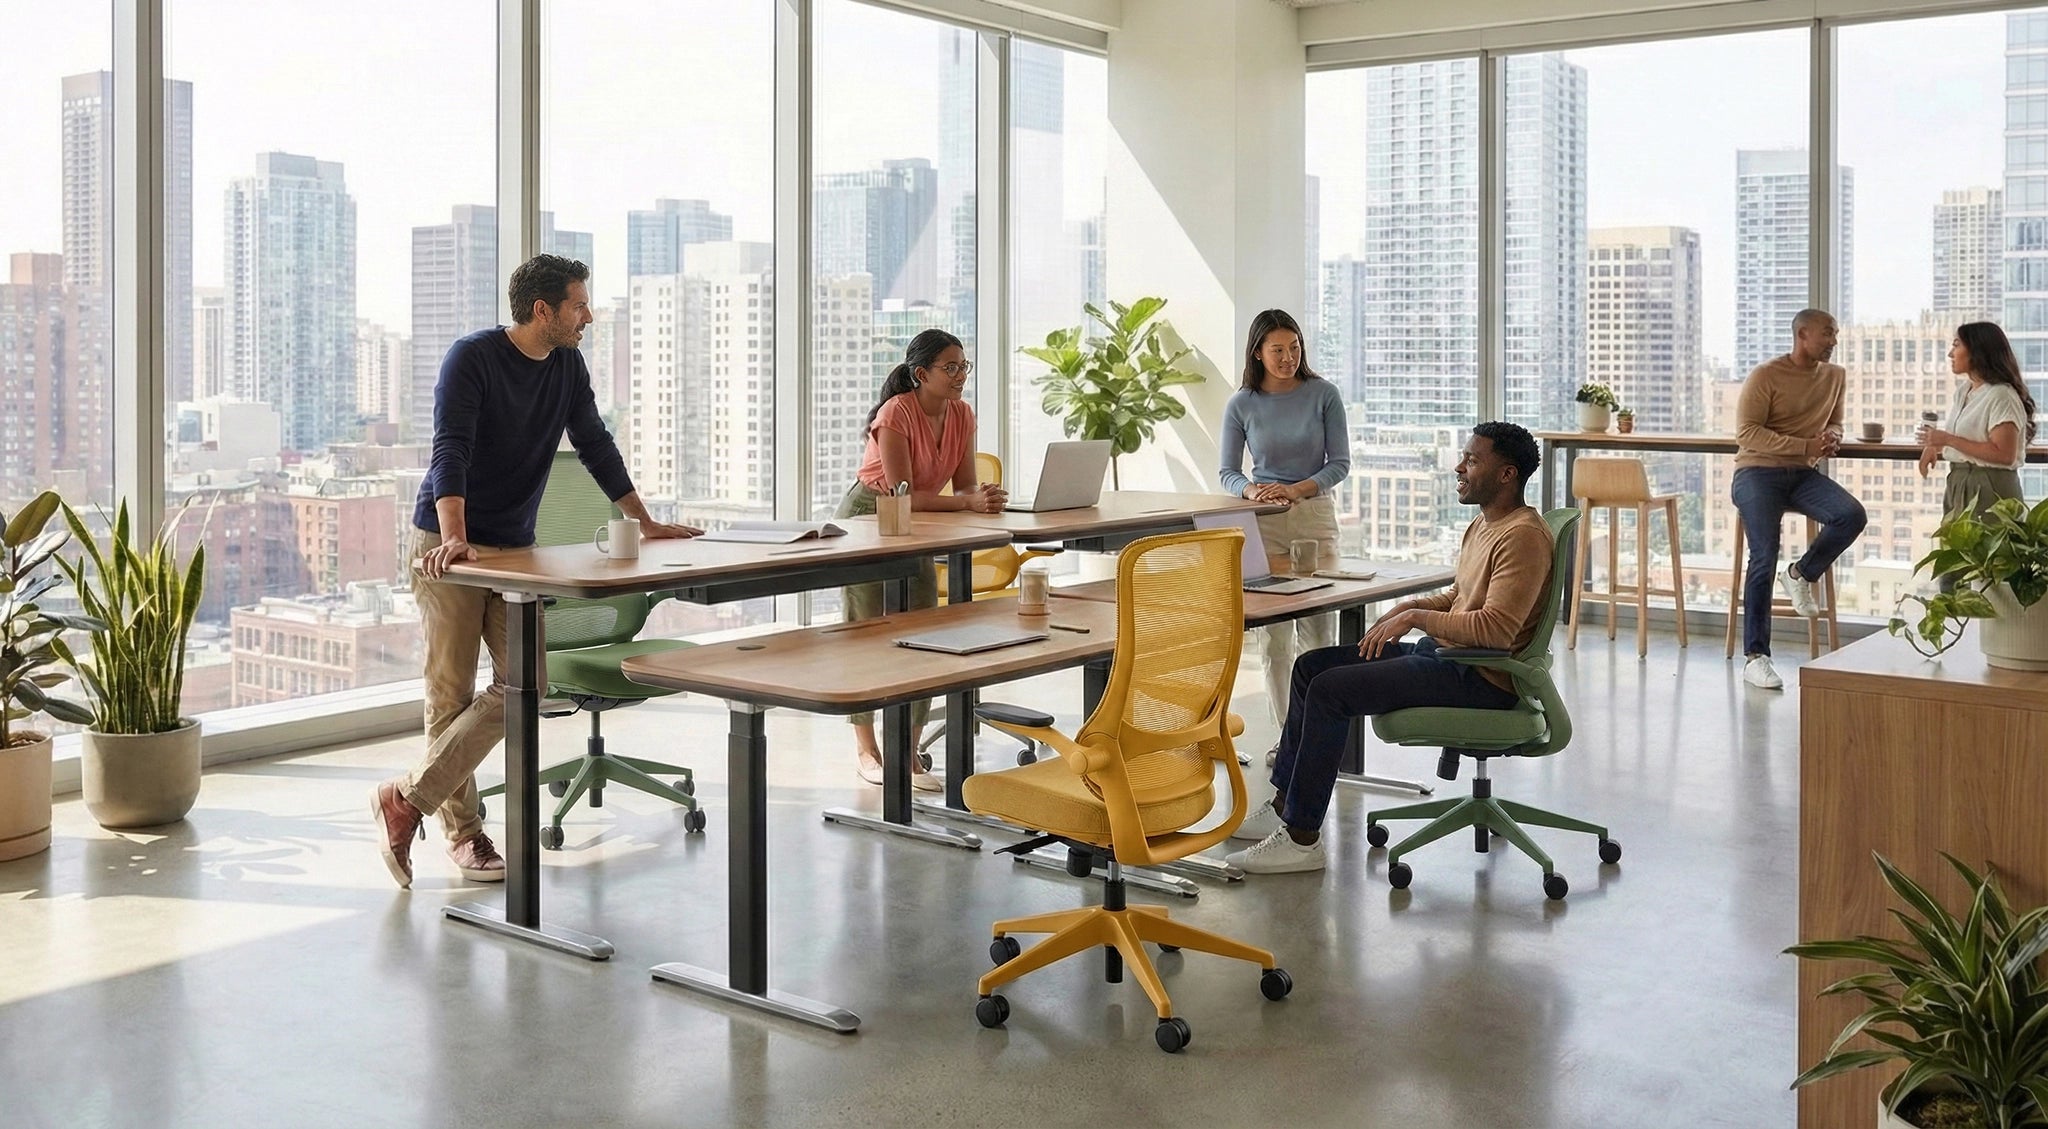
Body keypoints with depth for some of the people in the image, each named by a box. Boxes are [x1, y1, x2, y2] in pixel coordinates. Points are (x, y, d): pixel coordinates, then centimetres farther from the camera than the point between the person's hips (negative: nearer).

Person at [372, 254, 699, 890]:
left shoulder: (568, 368, 7)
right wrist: (454, 538, -37)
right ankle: (463, 835, 8)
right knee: (451, 691, -2)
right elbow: (449, 452, -23)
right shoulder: (472, 358, -13)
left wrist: (644, 522, 15)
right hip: (447, 545, -6)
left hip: (514, 548, 6)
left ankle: (411, 798, 0)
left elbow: (595, 446, 16)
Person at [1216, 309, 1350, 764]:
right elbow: (1227, 471, 5)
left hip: (1316, 517, -1)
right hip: (1265, 524, 1)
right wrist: (1253, 491, -17)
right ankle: (1286, 732, 9)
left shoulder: (1323, 394, -2)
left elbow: (1340, 463, -2)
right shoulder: (1241, 405, 1)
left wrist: (1295, 489, -16)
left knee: (1318, 629, -2)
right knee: (1275, 633, 1)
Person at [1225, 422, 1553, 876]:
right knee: (1310, 666, 7)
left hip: (1481, 679, -11)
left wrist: (1417, 617, -21)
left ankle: (1302, 838, -14)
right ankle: (1285, 805, 11)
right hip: (1443, 653, 11)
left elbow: (1496, 628, -28)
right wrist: (1410, 606, 7)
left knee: (1330, 689, -20)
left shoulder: (1523, 536, -18)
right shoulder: (1483, 525, 14)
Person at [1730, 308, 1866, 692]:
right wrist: (1805, 446, -22)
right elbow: (1747, 433, -14)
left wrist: (1832, 437, -1)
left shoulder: (1836, 376, 11)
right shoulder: (1766, 375, -8)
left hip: (1803, 474, 5)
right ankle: (1754, 656, -14)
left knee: (1852, 515, -24)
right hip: (1757, 472, -5)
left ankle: (1802, 574, 2)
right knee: (1764, 557, -19)